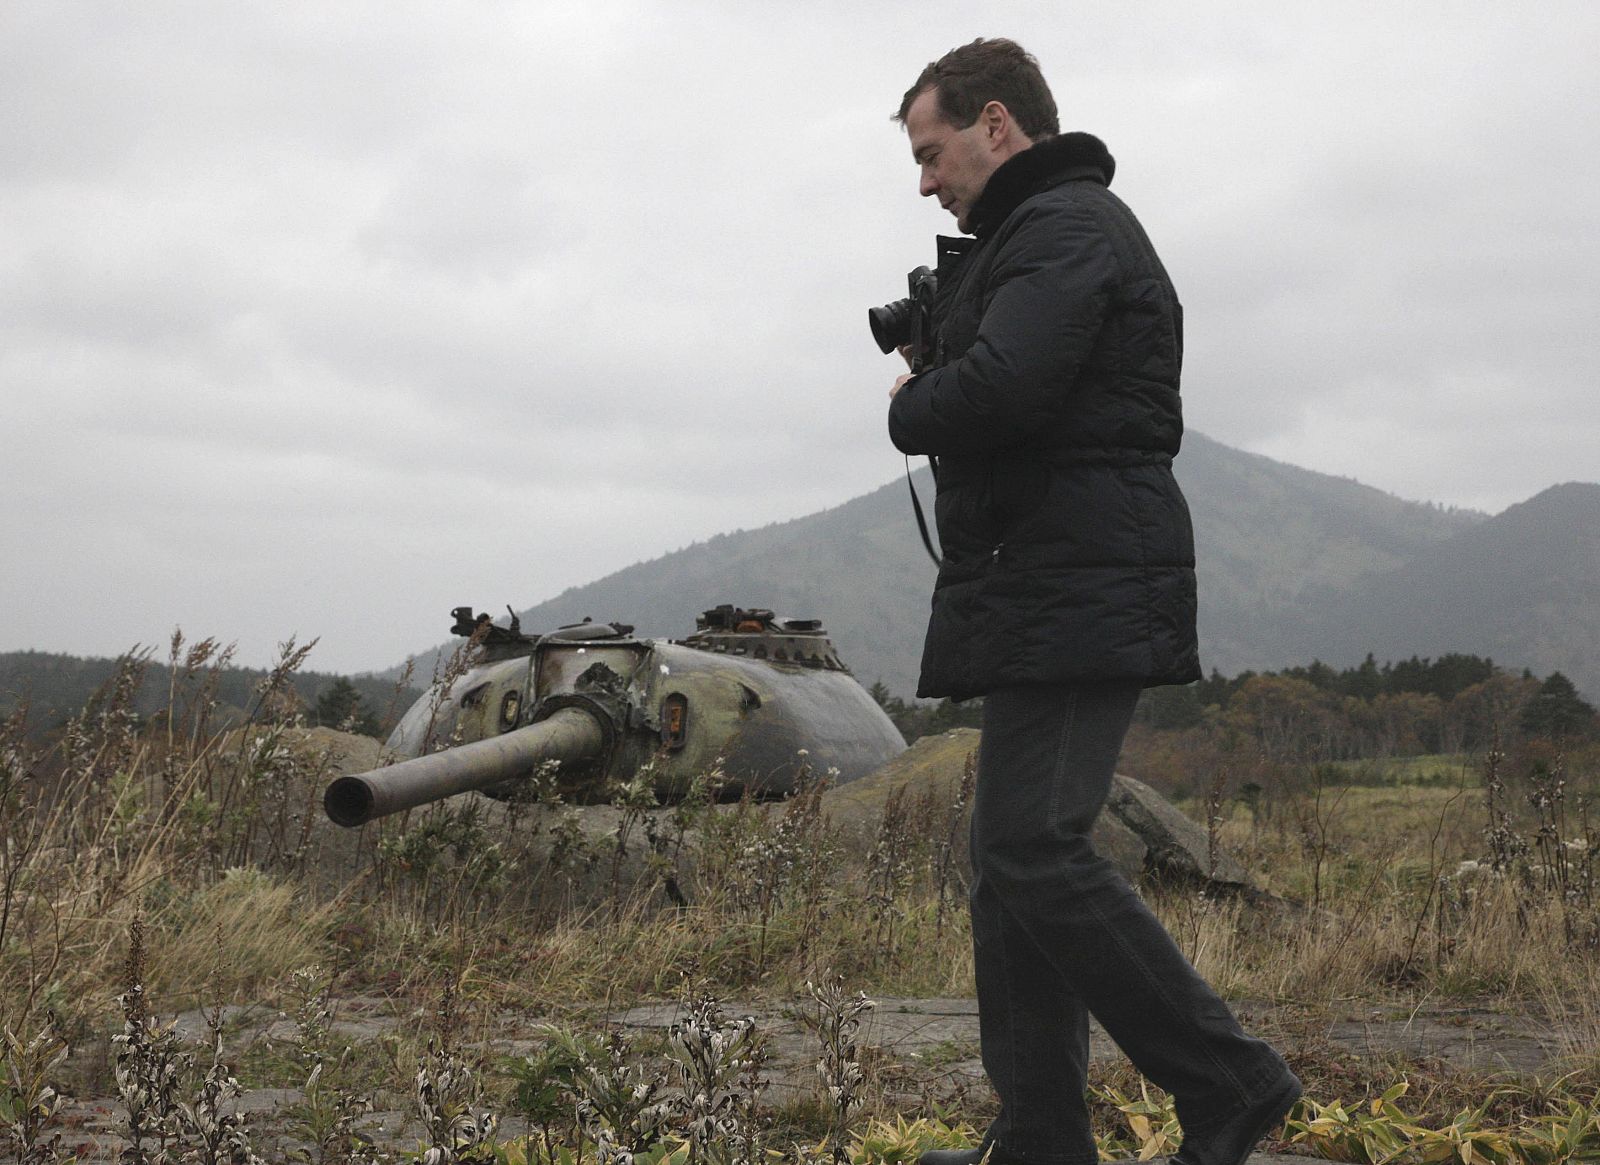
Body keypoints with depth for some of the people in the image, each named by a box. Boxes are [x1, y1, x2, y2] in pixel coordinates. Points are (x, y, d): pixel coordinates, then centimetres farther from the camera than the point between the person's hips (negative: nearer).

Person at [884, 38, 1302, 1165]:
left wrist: (911, 407, -4)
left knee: (1036, 851, -16)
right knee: (1011, 859, 8)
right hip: (1054, 606, 11)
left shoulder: (1066, 229, -10)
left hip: (1078, 601, -11)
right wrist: (933, 387, 7)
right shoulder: (1049, 233, 26)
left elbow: (996, 389, -24)